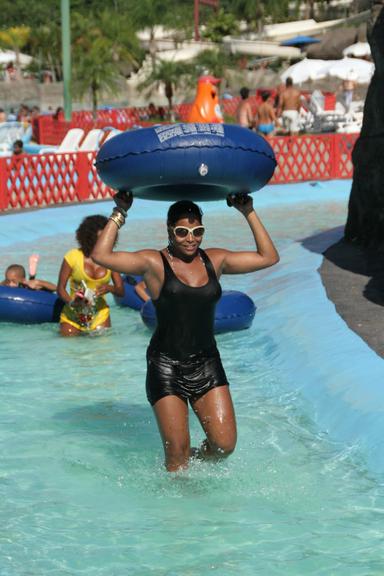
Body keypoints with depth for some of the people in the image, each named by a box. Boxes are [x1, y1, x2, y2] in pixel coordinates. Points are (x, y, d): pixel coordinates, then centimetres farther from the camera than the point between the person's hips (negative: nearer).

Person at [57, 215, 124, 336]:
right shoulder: (73, 256, -6)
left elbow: (121, 291, 3)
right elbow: (61, 288, -6)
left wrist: (110, 288, -21)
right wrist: (71, 302, -26)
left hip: (99, 314, 2)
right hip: (73, 313, -2)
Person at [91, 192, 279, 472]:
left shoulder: (215, 260, 7)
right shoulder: (154, 263, -4)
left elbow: (268, 257, 11)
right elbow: (101, 255, -15)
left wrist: (249, 213, 8)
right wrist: (119, 213, -10)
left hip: (206, 363, 4)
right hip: (166, 366, -4)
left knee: (224, 444, -3)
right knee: (177, 452, -3)